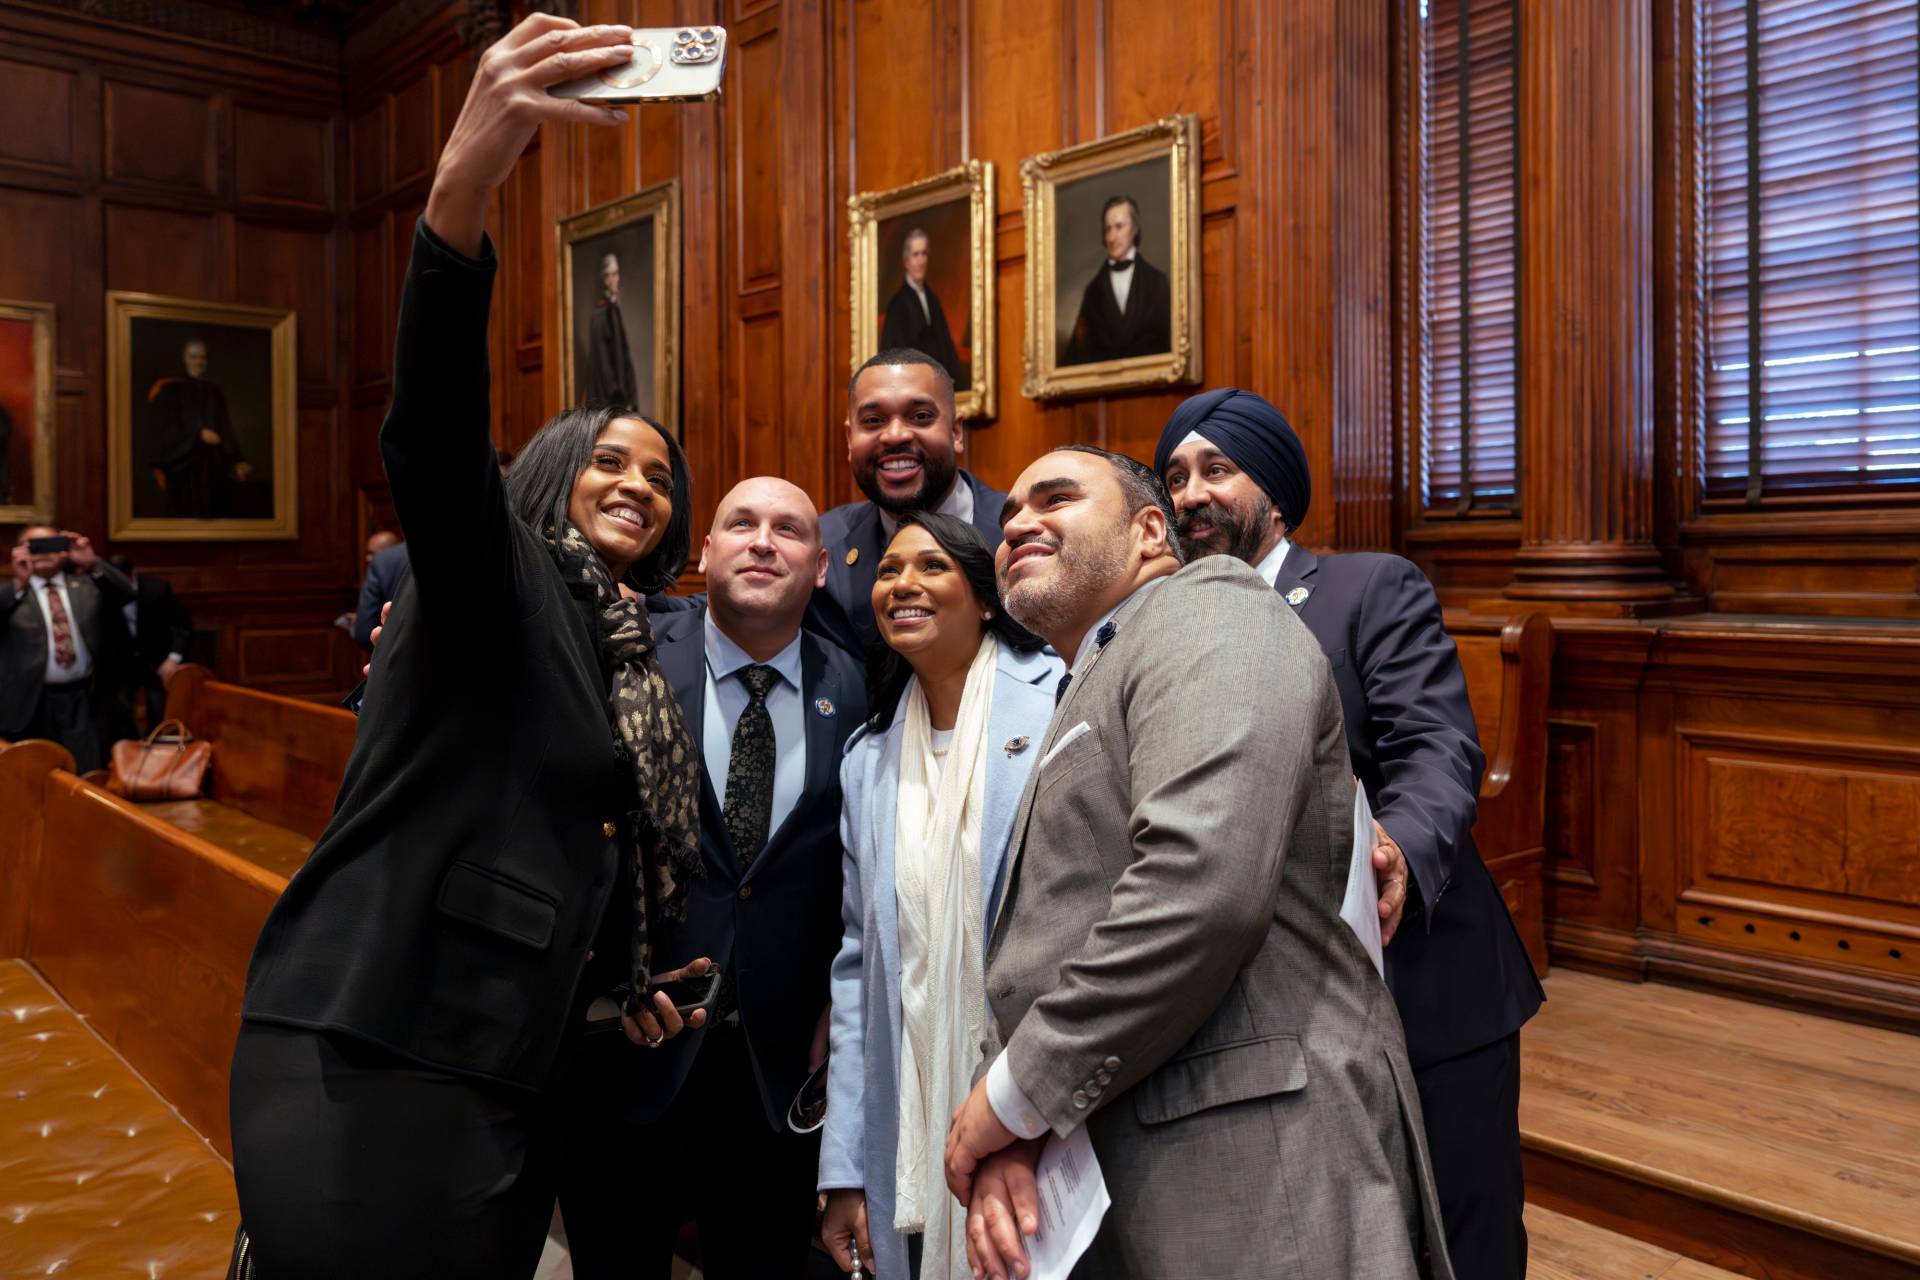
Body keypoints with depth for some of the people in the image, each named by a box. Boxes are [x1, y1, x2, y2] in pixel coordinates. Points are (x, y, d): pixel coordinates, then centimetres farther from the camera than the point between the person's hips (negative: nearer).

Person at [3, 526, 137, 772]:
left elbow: (127, 594, -5)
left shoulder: (88, 584, 12)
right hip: (31, 703, -1)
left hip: (86, 701, 1)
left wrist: (93, 564, -19)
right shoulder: (12, 594, 6)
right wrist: (19, 582, -27)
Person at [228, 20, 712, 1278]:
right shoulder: (498, 579, -2)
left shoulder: (634, 659, 18)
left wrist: (628, 984, 10)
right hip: (373, 1054, -7)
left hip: (517, 1070, 7)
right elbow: (431, 439, -24)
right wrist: (464, 183, -38)